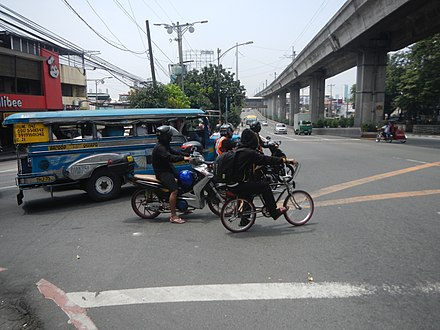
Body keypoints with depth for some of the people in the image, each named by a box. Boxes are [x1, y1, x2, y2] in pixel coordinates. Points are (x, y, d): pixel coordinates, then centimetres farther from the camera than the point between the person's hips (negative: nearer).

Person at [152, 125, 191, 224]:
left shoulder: (165, 146, 14)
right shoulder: (159, 148, -19)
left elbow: (174, 152, 12)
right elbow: (170, 157, -33)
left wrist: (187, 156, 0)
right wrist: (183, 158, -38)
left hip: (168, 170, 11)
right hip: (162, 173, -11)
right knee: (174, 190, -25)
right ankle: (173, 216, -22)